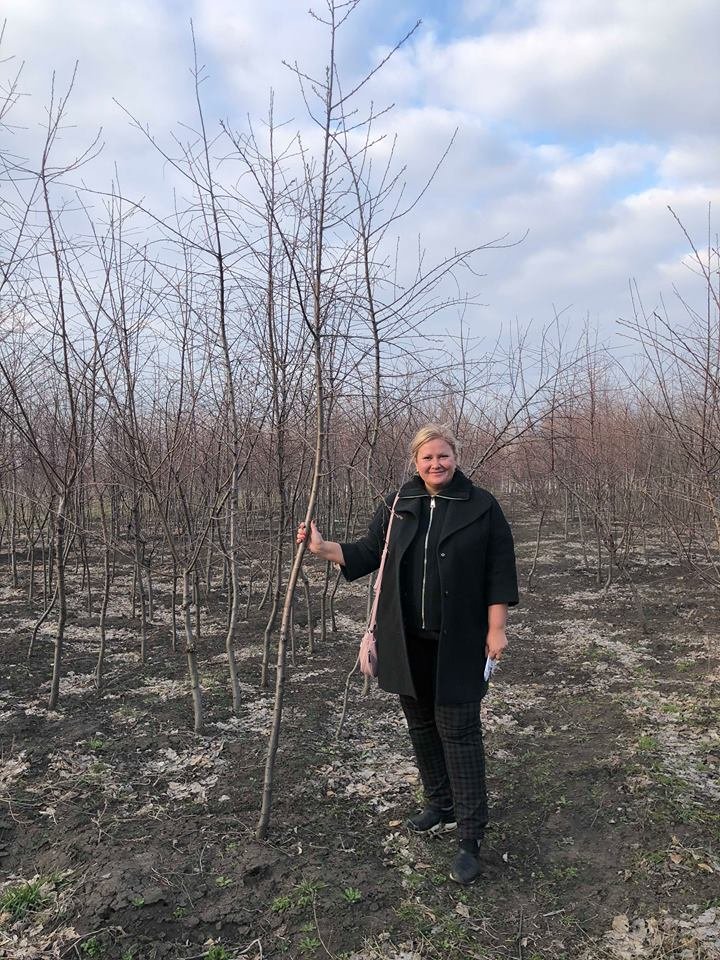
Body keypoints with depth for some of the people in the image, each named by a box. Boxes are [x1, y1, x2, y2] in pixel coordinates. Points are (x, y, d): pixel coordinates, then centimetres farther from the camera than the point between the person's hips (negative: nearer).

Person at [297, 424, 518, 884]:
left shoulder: (482, 506, -6)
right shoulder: (397, 505, 4)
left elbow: (500, 571, -5)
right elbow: (369, 553, 10)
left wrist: (496, 630, -7)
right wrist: (322, 547, -1)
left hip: (458, 641, -4)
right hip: (407, 640, 5)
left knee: (458, 730, -3)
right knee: (421, 725, 16)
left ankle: (471, 836, 8)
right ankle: (441, 807, 35)